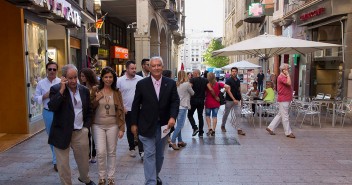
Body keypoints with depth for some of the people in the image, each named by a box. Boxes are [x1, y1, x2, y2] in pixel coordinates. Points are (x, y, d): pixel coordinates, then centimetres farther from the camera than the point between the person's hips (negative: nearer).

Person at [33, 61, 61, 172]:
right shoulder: (41, 83, 2)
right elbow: (36, 98, 3)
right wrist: (45, 96, -13)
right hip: (47, 113, 3)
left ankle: (56, 160, 5)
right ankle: (57, 155, 39)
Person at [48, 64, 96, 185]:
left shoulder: (84, 90, 4)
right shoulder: (56, 89, -7)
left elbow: (89, 110, 13)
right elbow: (51, 107, -23)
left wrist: (86, 126, 5)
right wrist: (62, 90, -24)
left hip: (80, 132, 3)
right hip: (62, 133, -3)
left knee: (83, 160, 18)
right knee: (63, 163, 8)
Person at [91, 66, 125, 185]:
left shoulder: (117, 92, 1)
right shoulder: (96, 90, -1)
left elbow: (121, 110, 1)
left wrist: (121, 128, -4)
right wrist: (96, 99, -15)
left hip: (112, 126, 1)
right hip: (98, 126, -1)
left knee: (112, 152, 8)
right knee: (101, 152, -4)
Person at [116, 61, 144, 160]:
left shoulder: (140, 79, -2)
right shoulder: (120, 80, -3)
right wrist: (122, 107, -7)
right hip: (127, 110, 1)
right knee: (130, 130, 14)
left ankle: (141, 151, 0)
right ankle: (132, 148, 29)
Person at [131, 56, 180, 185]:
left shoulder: (171, 83, -1)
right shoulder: (141, 84, -5)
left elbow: (175, 101, -3)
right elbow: (136, 105, 0)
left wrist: (173, 117, -20)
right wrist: (134, 123, 0)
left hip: (164, 125, 3)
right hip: (147, 125, -3)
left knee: (160, 154, 18)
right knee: (149, 154, -2)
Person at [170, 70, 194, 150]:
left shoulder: (176, 84, 6)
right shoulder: (187, 84, -9)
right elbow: (192, 93, 4)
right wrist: (190, 87, 22)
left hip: (177, 106, 7)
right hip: (183, 107, -7)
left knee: (179, 125, 14)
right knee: (180, 125, -5)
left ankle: (180, 141, 21)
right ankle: (172, 142, -9)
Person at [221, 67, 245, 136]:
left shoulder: (238, 81, 8)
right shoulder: (228, 80, -10)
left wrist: (240, 98, 12)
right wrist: (233, 99, -22)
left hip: (237, 100, 4)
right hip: (229, 100, -4)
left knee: (238, 114, -5)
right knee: (226, 114, 10)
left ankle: (239, 129, -6)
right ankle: (223, 126, 31)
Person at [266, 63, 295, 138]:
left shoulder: (285, 77, 16)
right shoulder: (281, 77, -15)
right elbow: (289, 83, -29)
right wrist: (288, 75, -17)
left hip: (286, 99, 10)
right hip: (283, 100, -10)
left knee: (280, 115, 14)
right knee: (285, 116, -2)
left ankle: (270, 127, 20)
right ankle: (288, 132, 6)